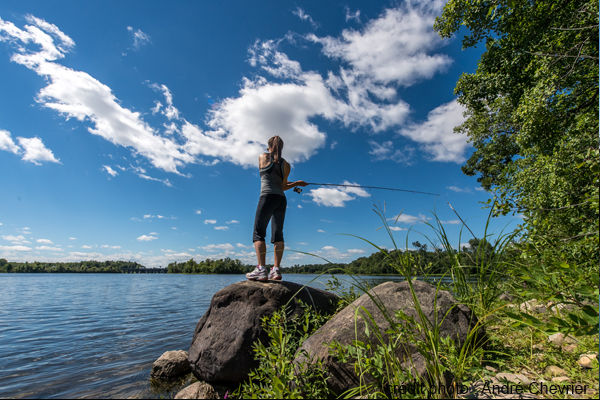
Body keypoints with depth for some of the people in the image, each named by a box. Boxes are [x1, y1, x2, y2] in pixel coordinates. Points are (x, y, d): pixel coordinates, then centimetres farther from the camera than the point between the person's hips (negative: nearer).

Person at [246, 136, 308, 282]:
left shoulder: (263, 157, 10)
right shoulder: (286, 165, 15)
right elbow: (283, 186, 13)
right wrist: (296, 183, 31)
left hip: (268, 197, -5)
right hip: (282, 199, 5)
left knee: (258, 233, -7)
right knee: (278, 234, 3)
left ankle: (261, 269, -18)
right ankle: (276, 270, -1)